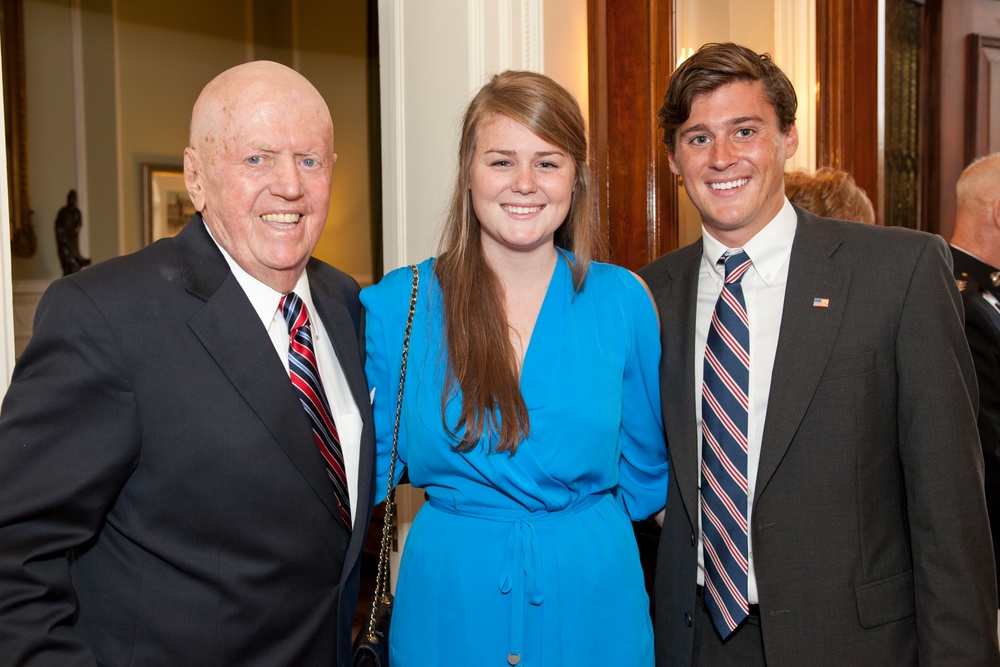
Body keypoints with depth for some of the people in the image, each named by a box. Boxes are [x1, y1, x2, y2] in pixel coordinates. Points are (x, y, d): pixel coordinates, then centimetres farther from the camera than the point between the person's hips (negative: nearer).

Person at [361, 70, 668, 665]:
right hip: (446, 603, 0)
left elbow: (643, 470, 8)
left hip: (591, 599, 1)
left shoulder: (623, 300, -3)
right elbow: (374, 463, 2)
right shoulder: (398, 304, -6)